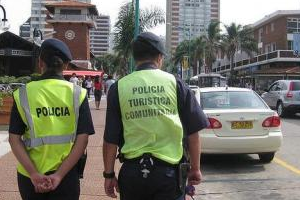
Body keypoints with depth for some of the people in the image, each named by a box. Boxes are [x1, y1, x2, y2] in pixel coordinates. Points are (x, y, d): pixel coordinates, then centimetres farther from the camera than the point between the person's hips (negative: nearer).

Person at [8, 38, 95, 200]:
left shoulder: (23, 94, -4)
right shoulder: (77, 93, -6)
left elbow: (14, 139, -8)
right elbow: (82, 139, -11)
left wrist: (34, 174, -11)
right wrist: (59, 175, -11)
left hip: (29, 175, 1)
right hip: (67, 174, -1)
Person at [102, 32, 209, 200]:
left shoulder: (119, 87, -2)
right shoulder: (175, 83, -2)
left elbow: (110, 139, -2)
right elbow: (193, 131, -1)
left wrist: (109, 174, 8)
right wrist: (195, 168, 10)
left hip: (132, 172, 2)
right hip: (168, 171, -1)